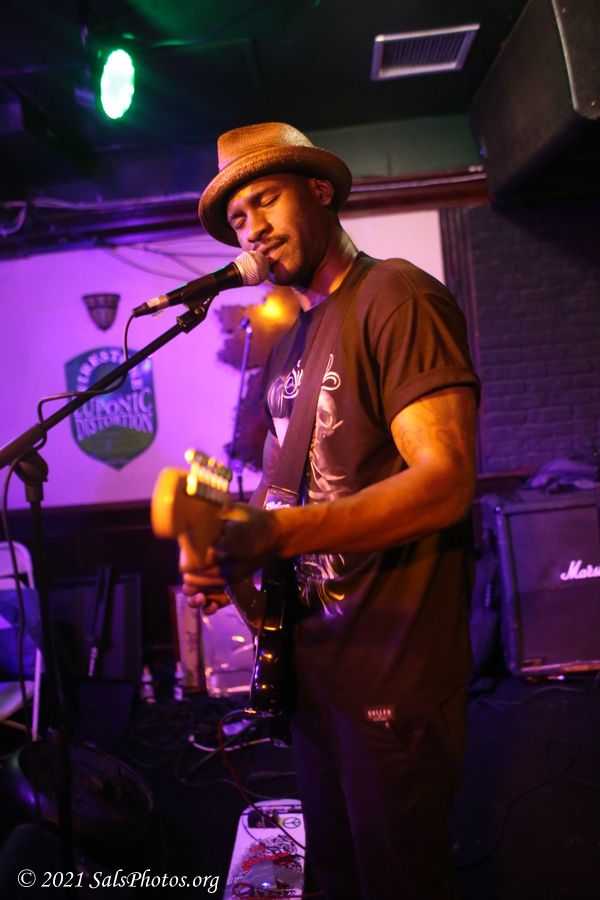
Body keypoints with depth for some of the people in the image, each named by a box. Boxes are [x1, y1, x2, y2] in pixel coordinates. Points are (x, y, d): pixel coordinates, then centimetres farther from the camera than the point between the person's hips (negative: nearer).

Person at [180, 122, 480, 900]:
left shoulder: (395, 296, -12)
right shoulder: (288, 339, 13)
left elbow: (445, 480, -23)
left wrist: (275, 534, -32)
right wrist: (230, 552, 0)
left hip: (394, 668, -8)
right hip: (315, 656, 8)